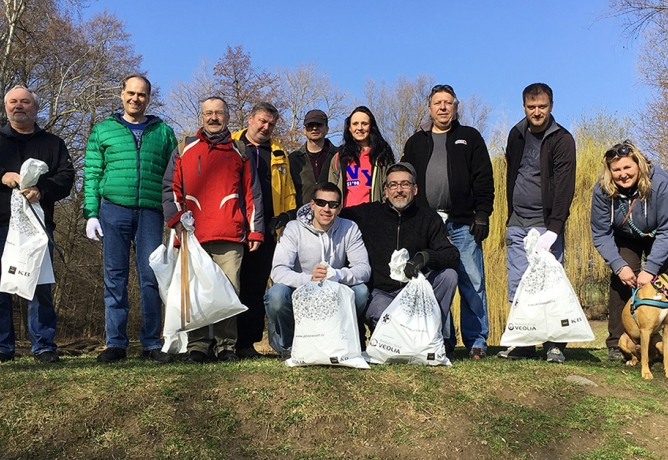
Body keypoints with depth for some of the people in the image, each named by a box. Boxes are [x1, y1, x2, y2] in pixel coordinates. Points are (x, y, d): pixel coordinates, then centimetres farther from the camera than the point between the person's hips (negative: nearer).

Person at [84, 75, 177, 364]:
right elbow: (92, 175, 9)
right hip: (114, 210, 0)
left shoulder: (163, 132, 14)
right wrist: (91, 213, 0)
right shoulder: (103, 131, 13)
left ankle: (152, 344, 6)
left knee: (151, 277, -1)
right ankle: (116, 344, 8)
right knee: (115, 277, 2)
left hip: (151, 212, 0)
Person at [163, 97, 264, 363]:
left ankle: (226, 346, 7)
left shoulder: (240, 152, 16)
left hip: (230, 237, 0)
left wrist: (255, 230, 8)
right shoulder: (185, 149, 16)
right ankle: (197, 346, 8)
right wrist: (176, 219, -3)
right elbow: (171, 188, 12)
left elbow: (252, 194, 14)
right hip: (194, 235, 1)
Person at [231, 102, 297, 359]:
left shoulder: (278, 155, 21)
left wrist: (287, 215, 3)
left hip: (265, 229, 3)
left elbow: (289, 192, 21)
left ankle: (247, 342, 8)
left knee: (256, 287, 3)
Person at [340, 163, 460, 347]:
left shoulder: (429, 218, 2)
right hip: (381, 292, -2)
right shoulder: (369, 214, 2)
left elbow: (453, 256, -10)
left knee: (449, 275, -23)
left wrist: (424, 257, -29)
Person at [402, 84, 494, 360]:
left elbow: (484, 179, 4)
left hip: (463, 223, -2)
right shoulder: (416, 142, 16)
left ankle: (476, 341, 6)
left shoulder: (470, 138, 11)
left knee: (472, 282, -2)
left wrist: (482, 215, -6)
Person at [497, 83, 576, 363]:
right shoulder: (516, 135, 11)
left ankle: (554, 344, 4)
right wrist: (510, 218, 15)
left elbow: (565, 188, -13)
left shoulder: (562, 140, -5)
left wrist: (553, 230, -22)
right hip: (517, 224, 5)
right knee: (517, 287, 3)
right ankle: (523, 344, 10)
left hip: (545, 224, -5)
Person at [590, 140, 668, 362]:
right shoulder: (602, 190, -27)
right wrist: (619, 266, -29)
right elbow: (601, 234, -18)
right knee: (622, 281, -15)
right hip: (625, 239, 1)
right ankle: (616, 344, -10)